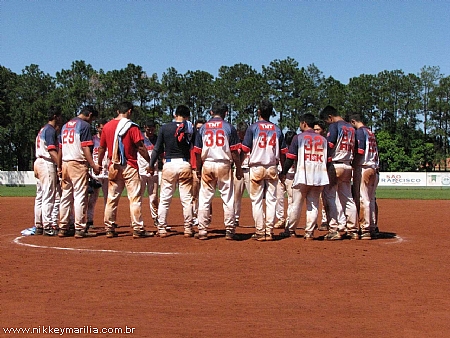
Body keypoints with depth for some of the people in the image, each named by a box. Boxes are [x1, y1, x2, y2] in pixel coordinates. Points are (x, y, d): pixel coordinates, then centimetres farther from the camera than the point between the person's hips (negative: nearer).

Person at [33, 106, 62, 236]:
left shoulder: (43, 130, 19)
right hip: (47, 163, -10)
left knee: (40, 196, 11)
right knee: (48, 196, -8)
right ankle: (48, 227, -8)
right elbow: (52, 151, -21)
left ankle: (39, 226, 15)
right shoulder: (51, 130, -11)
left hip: (38, 162, 10)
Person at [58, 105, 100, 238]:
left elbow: (60, 148, 19)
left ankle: (63, 228, 13)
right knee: (80, 196, -6)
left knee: (65, 196, 11)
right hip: (78, 164, -8)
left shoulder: (65, 126, 19)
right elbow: (85, 147, -14)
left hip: (65, 164, 8)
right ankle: (80, 230, -7)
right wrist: (93, 165, -17)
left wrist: (59, 167, 21)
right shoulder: (84, 125, -5)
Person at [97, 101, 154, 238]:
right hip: (129, 167, -5)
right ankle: (138, 229, -3)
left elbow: (102, 148, 13)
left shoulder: (107, 126, 8)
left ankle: (109, 229, 13)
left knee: (112, 198, 10)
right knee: (135, 197, -2)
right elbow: (141, 147, -11)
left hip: (113, 167, 5)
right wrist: (150, 162, -3)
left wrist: (99, 164, 23)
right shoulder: (131, 127, -7)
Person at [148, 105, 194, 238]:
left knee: (164, 198, 6)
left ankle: (162, 229, 6)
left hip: (169, 164, 0)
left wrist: (151, 165, 9)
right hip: (185, 164, 0)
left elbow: (157, 148, 3)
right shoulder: (190, 128, 2)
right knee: (187, 199, 7)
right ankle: (188, 229, 10)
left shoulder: (165, 128, 1)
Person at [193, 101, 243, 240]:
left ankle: (202, 230, 5)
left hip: (207, 165, 2)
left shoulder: (203, 128, 6)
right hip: (224, 165, -2)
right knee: (228, 199, 4)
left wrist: (198, 169, 16)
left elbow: (198, 152, 6)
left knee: (204, 199, 6)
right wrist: (238, 169, 3)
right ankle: (229, 230, 5)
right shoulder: (229, 127, -1)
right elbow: (234, 151, -4)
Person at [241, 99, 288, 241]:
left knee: (256, 200, 2)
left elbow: (244, 150, -8)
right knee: (271, 200, 6)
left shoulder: (253, 127, -3)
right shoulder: (277, 129, 7)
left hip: (256, 168, -3)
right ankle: (269, 232, 6)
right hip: (272, 168, 3)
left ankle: (260, 232, -1)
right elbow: (283, 153, 8)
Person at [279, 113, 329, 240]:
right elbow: (329, 159, 10)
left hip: (303, 176, -3)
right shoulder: (323, 139, 10)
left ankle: (290, 230, 12)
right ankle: (309, 232, 4)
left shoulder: (299, 137, -1)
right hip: (320, 176, 3)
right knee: (313, 204, 7)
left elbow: (290, 158, -4)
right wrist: (327, 176, 18)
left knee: (296, 204, 5)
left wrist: (283, 173, 6)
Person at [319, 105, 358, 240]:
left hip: (335, 165, -8)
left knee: (330, 196, -5)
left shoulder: (334, 126, -7)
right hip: (348, 166, 8)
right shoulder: (351, 128, 16)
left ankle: (333, 230, -10)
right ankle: (353, 230, 13)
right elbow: (354, 149, 14)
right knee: (348, 198, 11)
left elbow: (329, 146, -14)